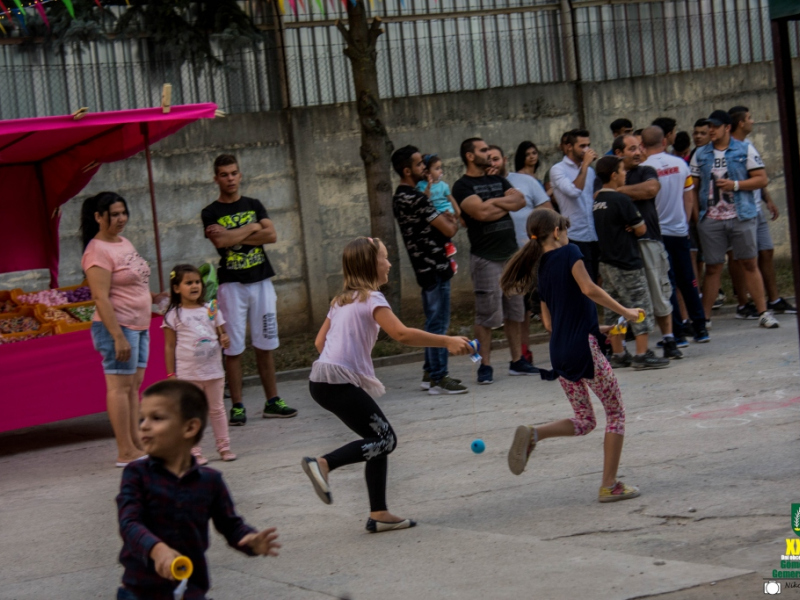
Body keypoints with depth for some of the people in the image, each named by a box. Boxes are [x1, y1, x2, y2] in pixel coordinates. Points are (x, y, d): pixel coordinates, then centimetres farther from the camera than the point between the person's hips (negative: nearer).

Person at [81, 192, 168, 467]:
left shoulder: (124, 242, 14)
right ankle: (125, 452, -5)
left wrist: (152, 297, 9)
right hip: (118, 326, -9)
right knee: (120, 385, -6)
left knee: (135, 384, 11)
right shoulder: (97, 251, -15)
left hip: (139, 325, 9)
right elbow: (101, 297, -20)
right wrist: (118, 336, -24)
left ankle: (136, 443, 16)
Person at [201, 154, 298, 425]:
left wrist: (235, 237, -10)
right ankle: (237, 406, 0)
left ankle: (272, 402, 10)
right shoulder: (211, 213, 1)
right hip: (231, 284, -3)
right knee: (233, 348, -4)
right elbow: (220, 241, -17)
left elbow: (271, 235, -2)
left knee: (265, 344, 5)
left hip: (260, 280, 3)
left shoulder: (254, 205, 12)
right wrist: (252, 228, -6)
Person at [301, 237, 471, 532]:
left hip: (322, 379, 9)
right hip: (340, 383, -9)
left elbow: (320, 341, 23)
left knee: (380, 439, 11)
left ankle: (379, 514, 8)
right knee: (385, 439, -6)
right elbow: (402, 334, -20)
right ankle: (323, 464, -18)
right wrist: (446, 342, -19)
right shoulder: (371, 298, -7)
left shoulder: (342, 299, 20)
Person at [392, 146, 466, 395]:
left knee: (433, 322, 17)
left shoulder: (400, 197, 12)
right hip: (434, 267, -10)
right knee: (438, 323, -7)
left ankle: (430, 373, 22)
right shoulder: (416, 199, -19)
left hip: (424, 266, 10)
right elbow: (448, 230, -16)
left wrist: (444, 218, 3)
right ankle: (438, 378, -5)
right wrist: (454, 223, 6)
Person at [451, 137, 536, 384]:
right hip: (485, 258, -6)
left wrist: (494, 202, -10)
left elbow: (520, 200, 2)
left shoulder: (498, 180, 16)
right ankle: (485, 365, 0)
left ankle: (517, 360, 16)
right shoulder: (463, 186, -5)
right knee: (486, 314, -6)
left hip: (511, 253, 6)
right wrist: (506, 204, -4)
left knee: (514, 311, 9)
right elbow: (481, 212, -20)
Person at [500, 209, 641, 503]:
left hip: (559, 353, 7)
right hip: (583, 347, -7)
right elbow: (588, 288, -20)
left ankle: (533, 434, -4)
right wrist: (625, 312, -11)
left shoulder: (540, 270, 15)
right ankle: (609, 485, 7)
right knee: (616, 413, 9)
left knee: (584, 421, 19)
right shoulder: (569, 252, -5)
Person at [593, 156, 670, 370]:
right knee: (641, 306, -2)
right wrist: (632, 227, 7)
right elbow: (641, 228, -11)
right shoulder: (621, 200, -16)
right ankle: (642, 354, -3)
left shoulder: (598, 201, 8)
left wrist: (625, 229, 4)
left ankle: (618, 354, 16)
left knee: (613, 310, 11)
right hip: (627, 263, -8)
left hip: (606, 262, 8)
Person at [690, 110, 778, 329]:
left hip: (741, 217, -2)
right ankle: (704, 317, 7)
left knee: (750, 264, 0)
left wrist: (735, 185, -13)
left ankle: (763, 313, 4)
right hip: (711, 219, 2)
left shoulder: (745, 150, 3)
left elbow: (762, 179, -2)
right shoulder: (700, 155, 11)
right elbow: (693, 187, 13)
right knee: (712, 268, 4)